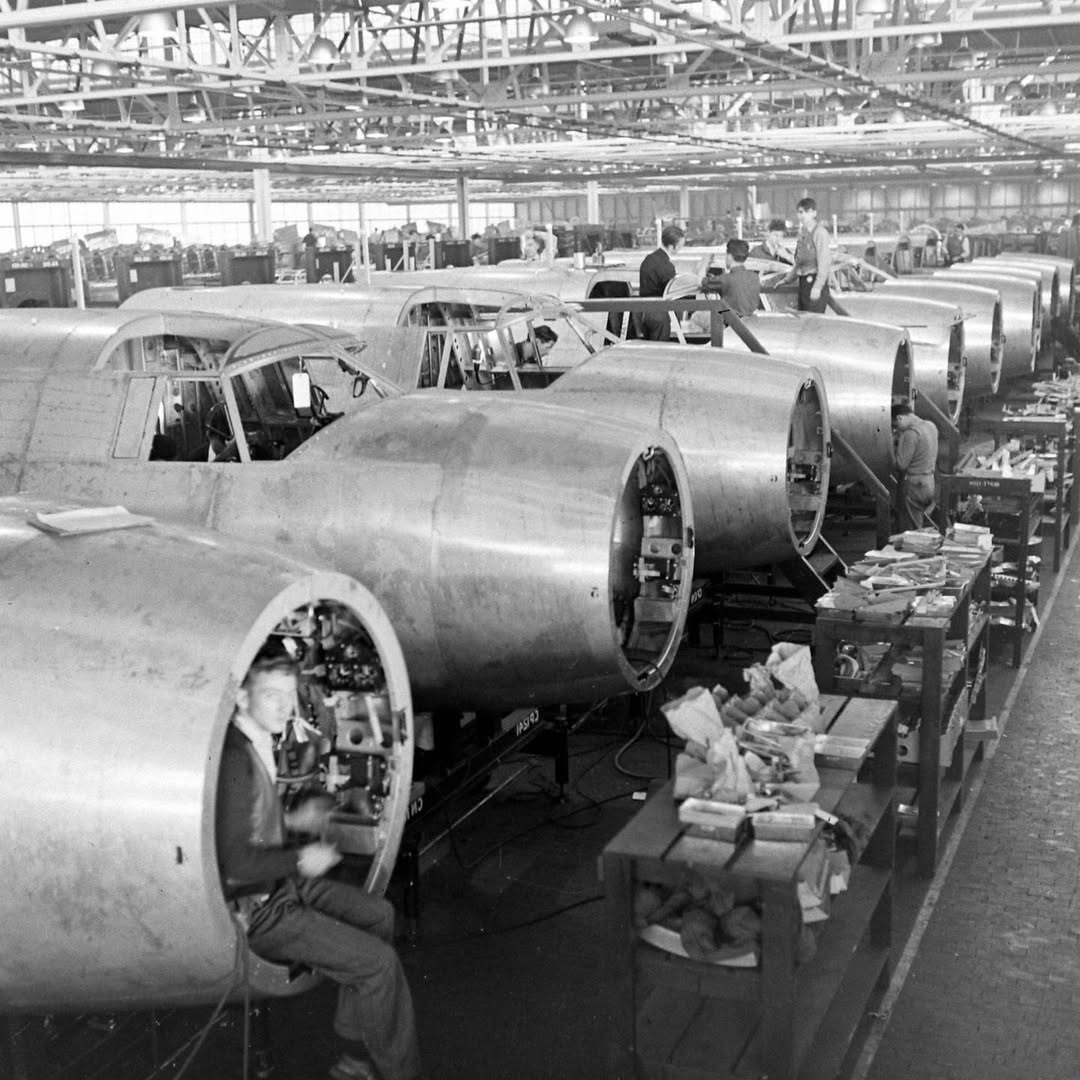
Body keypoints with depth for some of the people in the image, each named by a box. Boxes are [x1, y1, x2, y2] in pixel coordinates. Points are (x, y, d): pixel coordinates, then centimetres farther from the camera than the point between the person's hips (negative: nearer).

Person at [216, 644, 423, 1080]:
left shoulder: (259, 744, 4)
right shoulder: (233, 757, -27)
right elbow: (234, 863, -28)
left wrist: (290, 820, 9)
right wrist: (300, 860, -18)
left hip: (279, 881, 10)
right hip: (254, 909, -10)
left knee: (377, 914, 15)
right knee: (379, 962, -12)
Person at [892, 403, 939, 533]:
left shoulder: (911, 433, -20)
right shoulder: (930, 426, 7)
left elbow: (901, 465, -20)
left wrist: (900, 440, -8)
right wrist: (901, 438, 9)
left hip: (913, 485, -9)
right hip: (930, 482, 9)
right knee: (926, 530, 15)